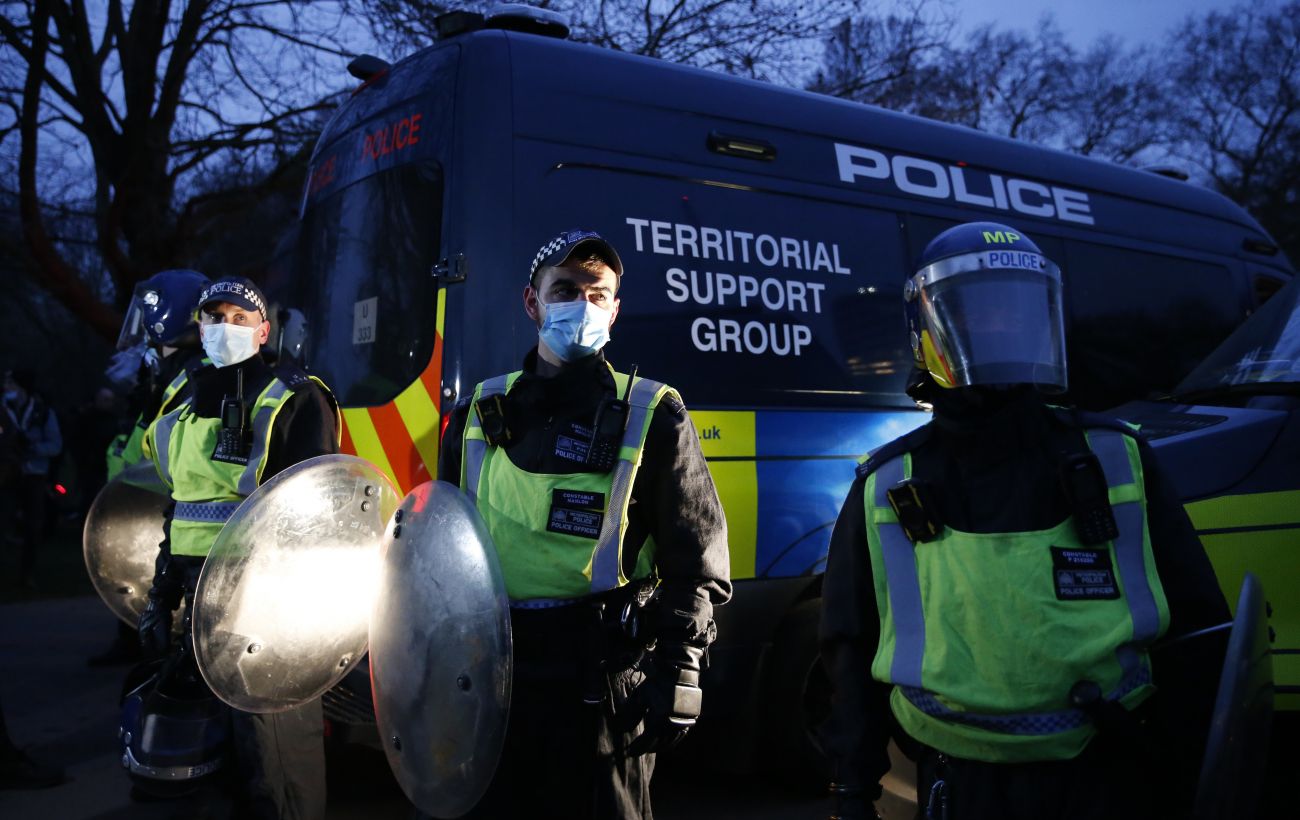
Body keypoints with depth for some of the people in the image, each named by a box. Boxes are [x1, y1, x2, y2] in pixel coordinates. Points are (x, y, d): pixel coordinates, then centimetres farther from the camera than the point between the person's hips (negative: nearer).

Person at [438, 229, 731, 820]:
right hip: (489, 673, 4)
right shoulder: (480, 413, 11)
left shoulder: (650, 415, -1)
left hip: (604, 676, -4)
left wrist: (680, 670, -10)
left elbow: (697, 557, -3)